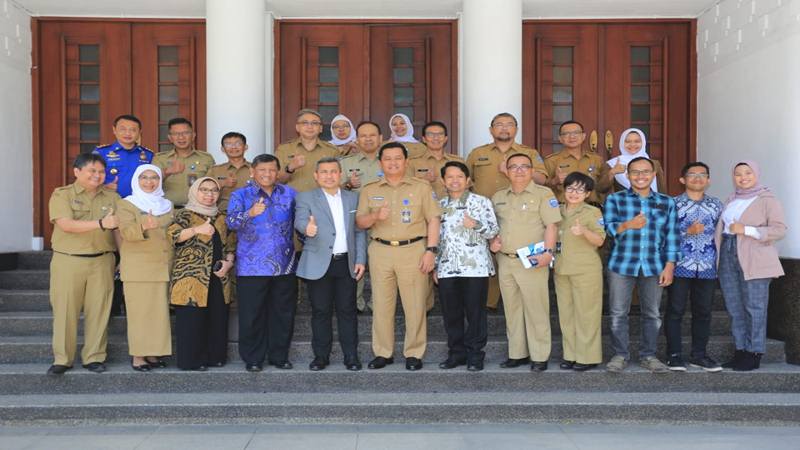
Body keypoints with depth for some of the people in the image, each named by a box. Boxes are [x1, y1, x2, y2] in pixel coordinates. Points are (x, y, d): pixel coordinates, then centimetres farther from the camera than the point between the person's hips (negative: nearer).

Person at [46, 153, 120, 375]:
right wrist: (100, 224, -23)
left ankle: (94, 357, 15)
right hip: (68, 261, -2)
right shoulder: (62, 195, 0)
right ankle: (62, 359, 13)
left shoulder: (112, 197, 10)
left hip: (102, 262, 2)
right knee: (65, 310, 2)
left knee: (98, 311, 3)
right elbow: (66, 224, -14)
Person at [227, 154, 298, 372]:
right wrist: (250, 213, -34)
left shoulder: (290, 194, 9)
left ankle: (279, 355, 22)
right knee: (252, 315, 2)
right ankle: (253, 358, 15)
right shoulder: (240, 195, 1)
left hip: (285, 265, 3)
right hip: (252, 266, -2)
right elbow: (231, 222, -16)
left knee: (283, 314, 9)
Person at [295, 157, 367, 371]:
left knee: (347, 310, 5)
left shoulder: (353, 198, 12)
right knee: (320, 311, 4)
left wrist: (360, 260, 3)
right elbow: (300, 221, -16)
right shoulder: (306, 198, 3)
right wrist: (307, 228, -39)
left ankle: (351, 355, 14)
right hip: (319, 264, -2)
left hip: (347, 263, 2)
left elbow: (359, 231, 11)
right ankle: (321, 355, 15)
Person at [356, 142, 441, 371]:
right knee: (381, 305, 4)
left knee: (415, 305, 0)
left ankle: (414, 353, 12)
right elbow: (359, 222, 8)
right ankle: (383, 353, 15)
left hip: (413, 250, -2)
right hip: (380, 251, 2)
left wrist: (431, 250, -7)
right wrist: (375, 216, -13)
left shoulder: (421, 187, 5)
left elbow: (433, 220, 2)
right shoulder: (369, 190, 10)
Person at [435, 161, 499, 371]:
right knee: (450, 313, 7)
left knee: (475, 312, 1)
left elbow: (494, 230, 0)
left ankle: (475, 354, 12)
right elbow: (436, 237, 16)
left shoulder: (481, 202, 3)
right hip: (447, 268, 4)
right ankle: (456, 352, 20)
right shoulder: (439, 205, 13)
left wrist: (476, 225, -18)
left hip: (475, 267, -3)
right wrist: (435, 266, 12)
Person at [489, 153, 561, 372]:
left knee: (536, 310, -3)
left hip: (532, 261, -5)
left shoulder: (544, 194, -1)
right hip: (505, 261, 5)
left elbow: (551, 225, -8)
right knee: (512, 310, 11)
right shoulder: (498, 197, 15)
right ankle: (517, 353, 20)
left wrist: (548, 252, -18)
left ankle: (539, 356, 6)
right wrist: (493, 241, 3)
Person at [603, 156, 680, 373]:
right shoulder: (615, 199, 4)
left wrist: (669, 266, -1)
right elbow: (607, 227, -8)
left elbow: (672, 236, 6)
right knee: (618, 313, 2)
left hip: (654, 266, 2)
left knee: (652, 314, 8)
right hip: (622, 264, -1)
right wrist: (627, 225, -27)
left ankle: (648, 355, 21)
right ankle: (620, 355, 15)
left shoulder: (666, 202, 9)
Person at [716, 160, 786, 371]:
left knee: (754, 308, -5)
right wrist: (717, 255, 14)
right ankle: (740, 352, 13)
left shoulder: (767, 200, -1)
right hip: (728, 257, 6)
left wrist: (747, 230, -18)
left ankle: (754, 355, 0)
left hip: (754, 261, -6)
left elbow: (779, 230, -10)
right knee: (734, 308, 6)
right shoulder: (731, 200, 18)